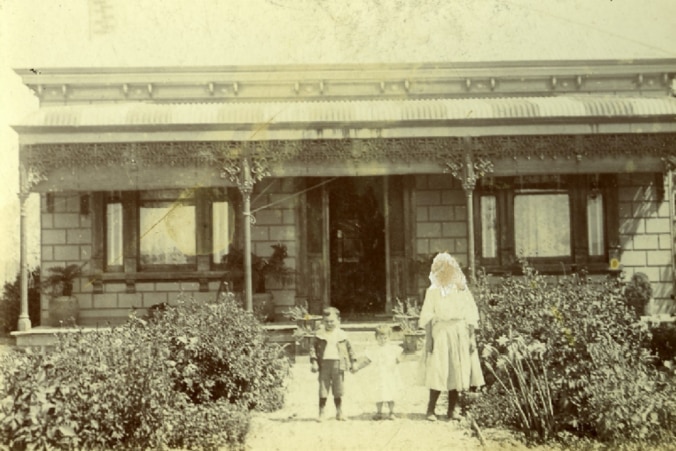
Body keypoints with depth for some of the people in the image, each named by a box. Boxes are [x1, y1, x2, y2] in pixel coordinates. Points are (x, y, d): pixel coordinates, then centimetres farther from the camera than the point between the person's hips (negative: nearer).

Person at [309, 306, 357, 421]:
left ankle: (339, 413, 19)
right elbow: (313, 348, 0)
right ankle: (321, 414, 6)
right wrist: (313, 361, -10)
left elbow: (349, 348, 13)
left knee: (338, 391, 8)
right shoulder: (320, 334, 2)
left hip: (338, 364, 1)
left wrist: (352, 362, 11)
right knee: (323, 390, 0)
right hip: (324, 363, -1)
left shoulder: (341, 334, 6)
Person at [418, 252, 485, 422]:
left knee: (457, 373, 3)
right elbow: (428, 318, 0)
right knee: (439, 373, -6)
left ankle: (451, 409, 12)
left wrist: (471, 337, -1)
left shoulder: (462, 289, 7)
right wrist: (428, 338, -8)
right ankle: (431, 409, 3)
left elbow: (470, 315, 5)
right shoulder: (433, 291, 4)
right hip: (441, 334, -2)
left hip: (460, 333, 2)